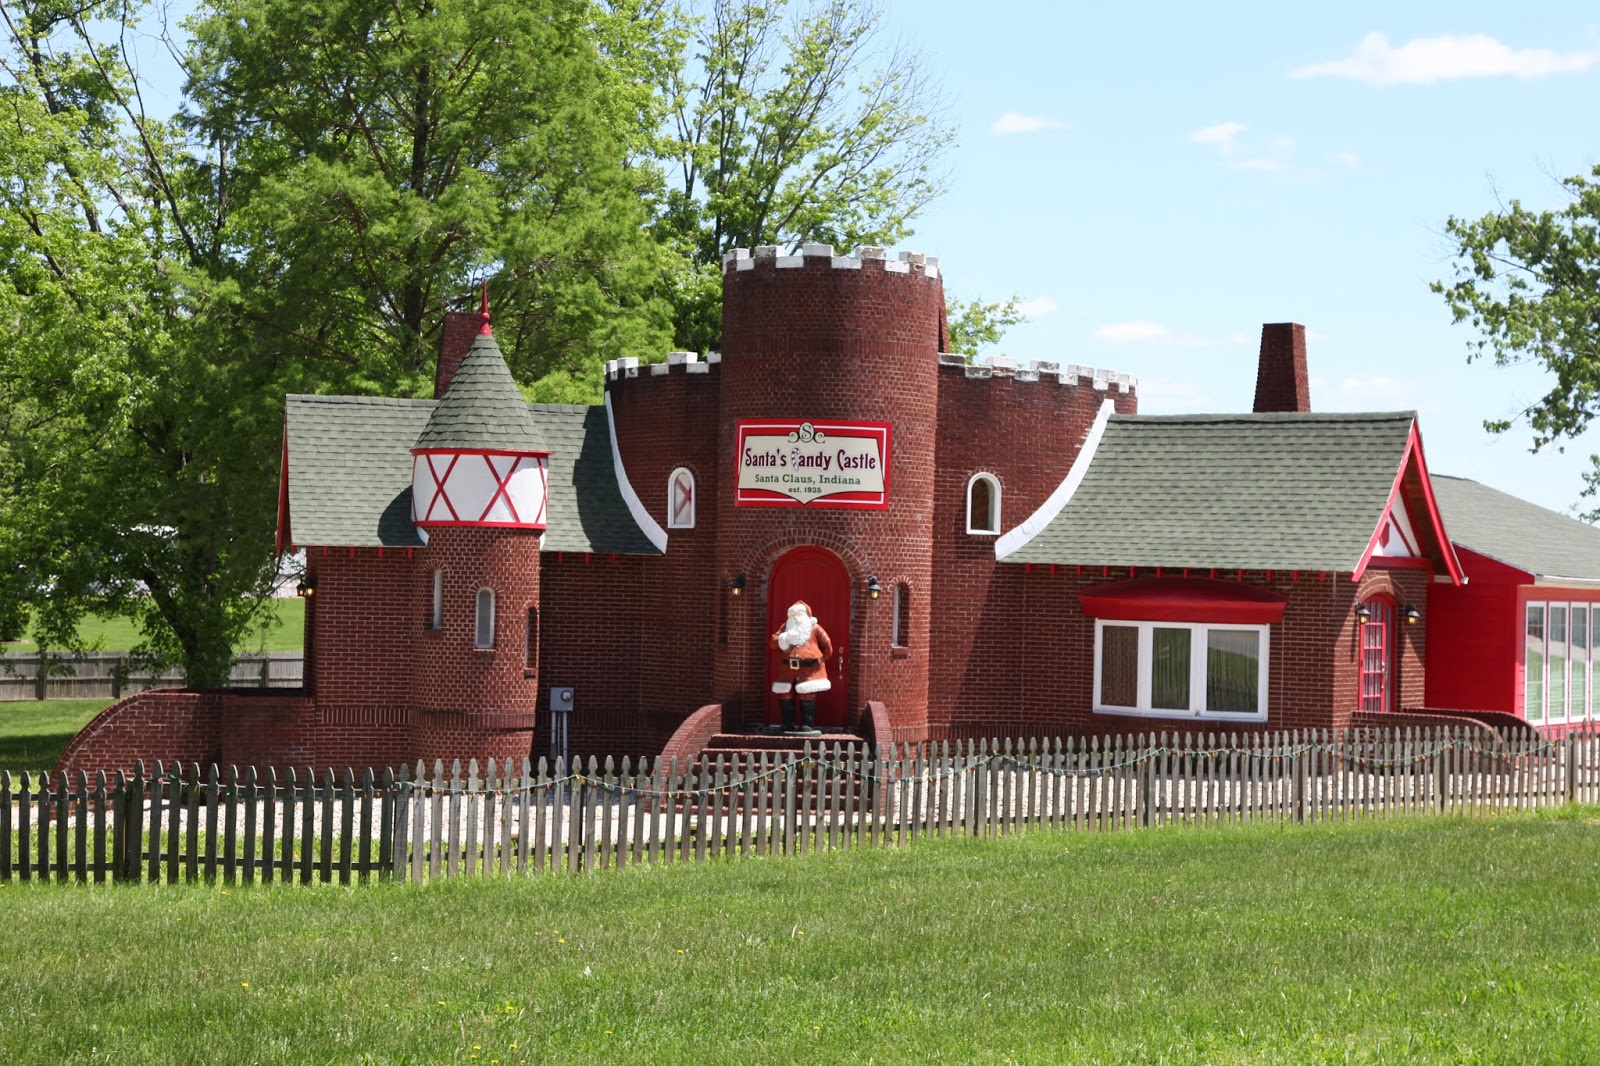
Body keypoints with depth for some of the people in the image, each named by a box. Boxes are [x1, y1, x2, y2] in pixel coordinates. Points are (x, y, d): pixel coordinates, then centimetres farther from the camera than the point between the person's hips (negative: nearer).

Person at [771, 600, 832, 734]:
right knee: (785, 696, 2)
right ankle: (788, 726, 11)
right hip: (787, 669, 3)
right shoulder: (786, 627, 15)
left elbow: (827, 644, 8)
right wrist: (784, 638, -12)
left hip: (808, 669, -3)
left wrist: (823, 658, 12)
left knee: (807, 696, -6)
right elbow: (774, 641, 5)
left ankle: (807, 726, -2)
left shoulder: (814, 628, 4)